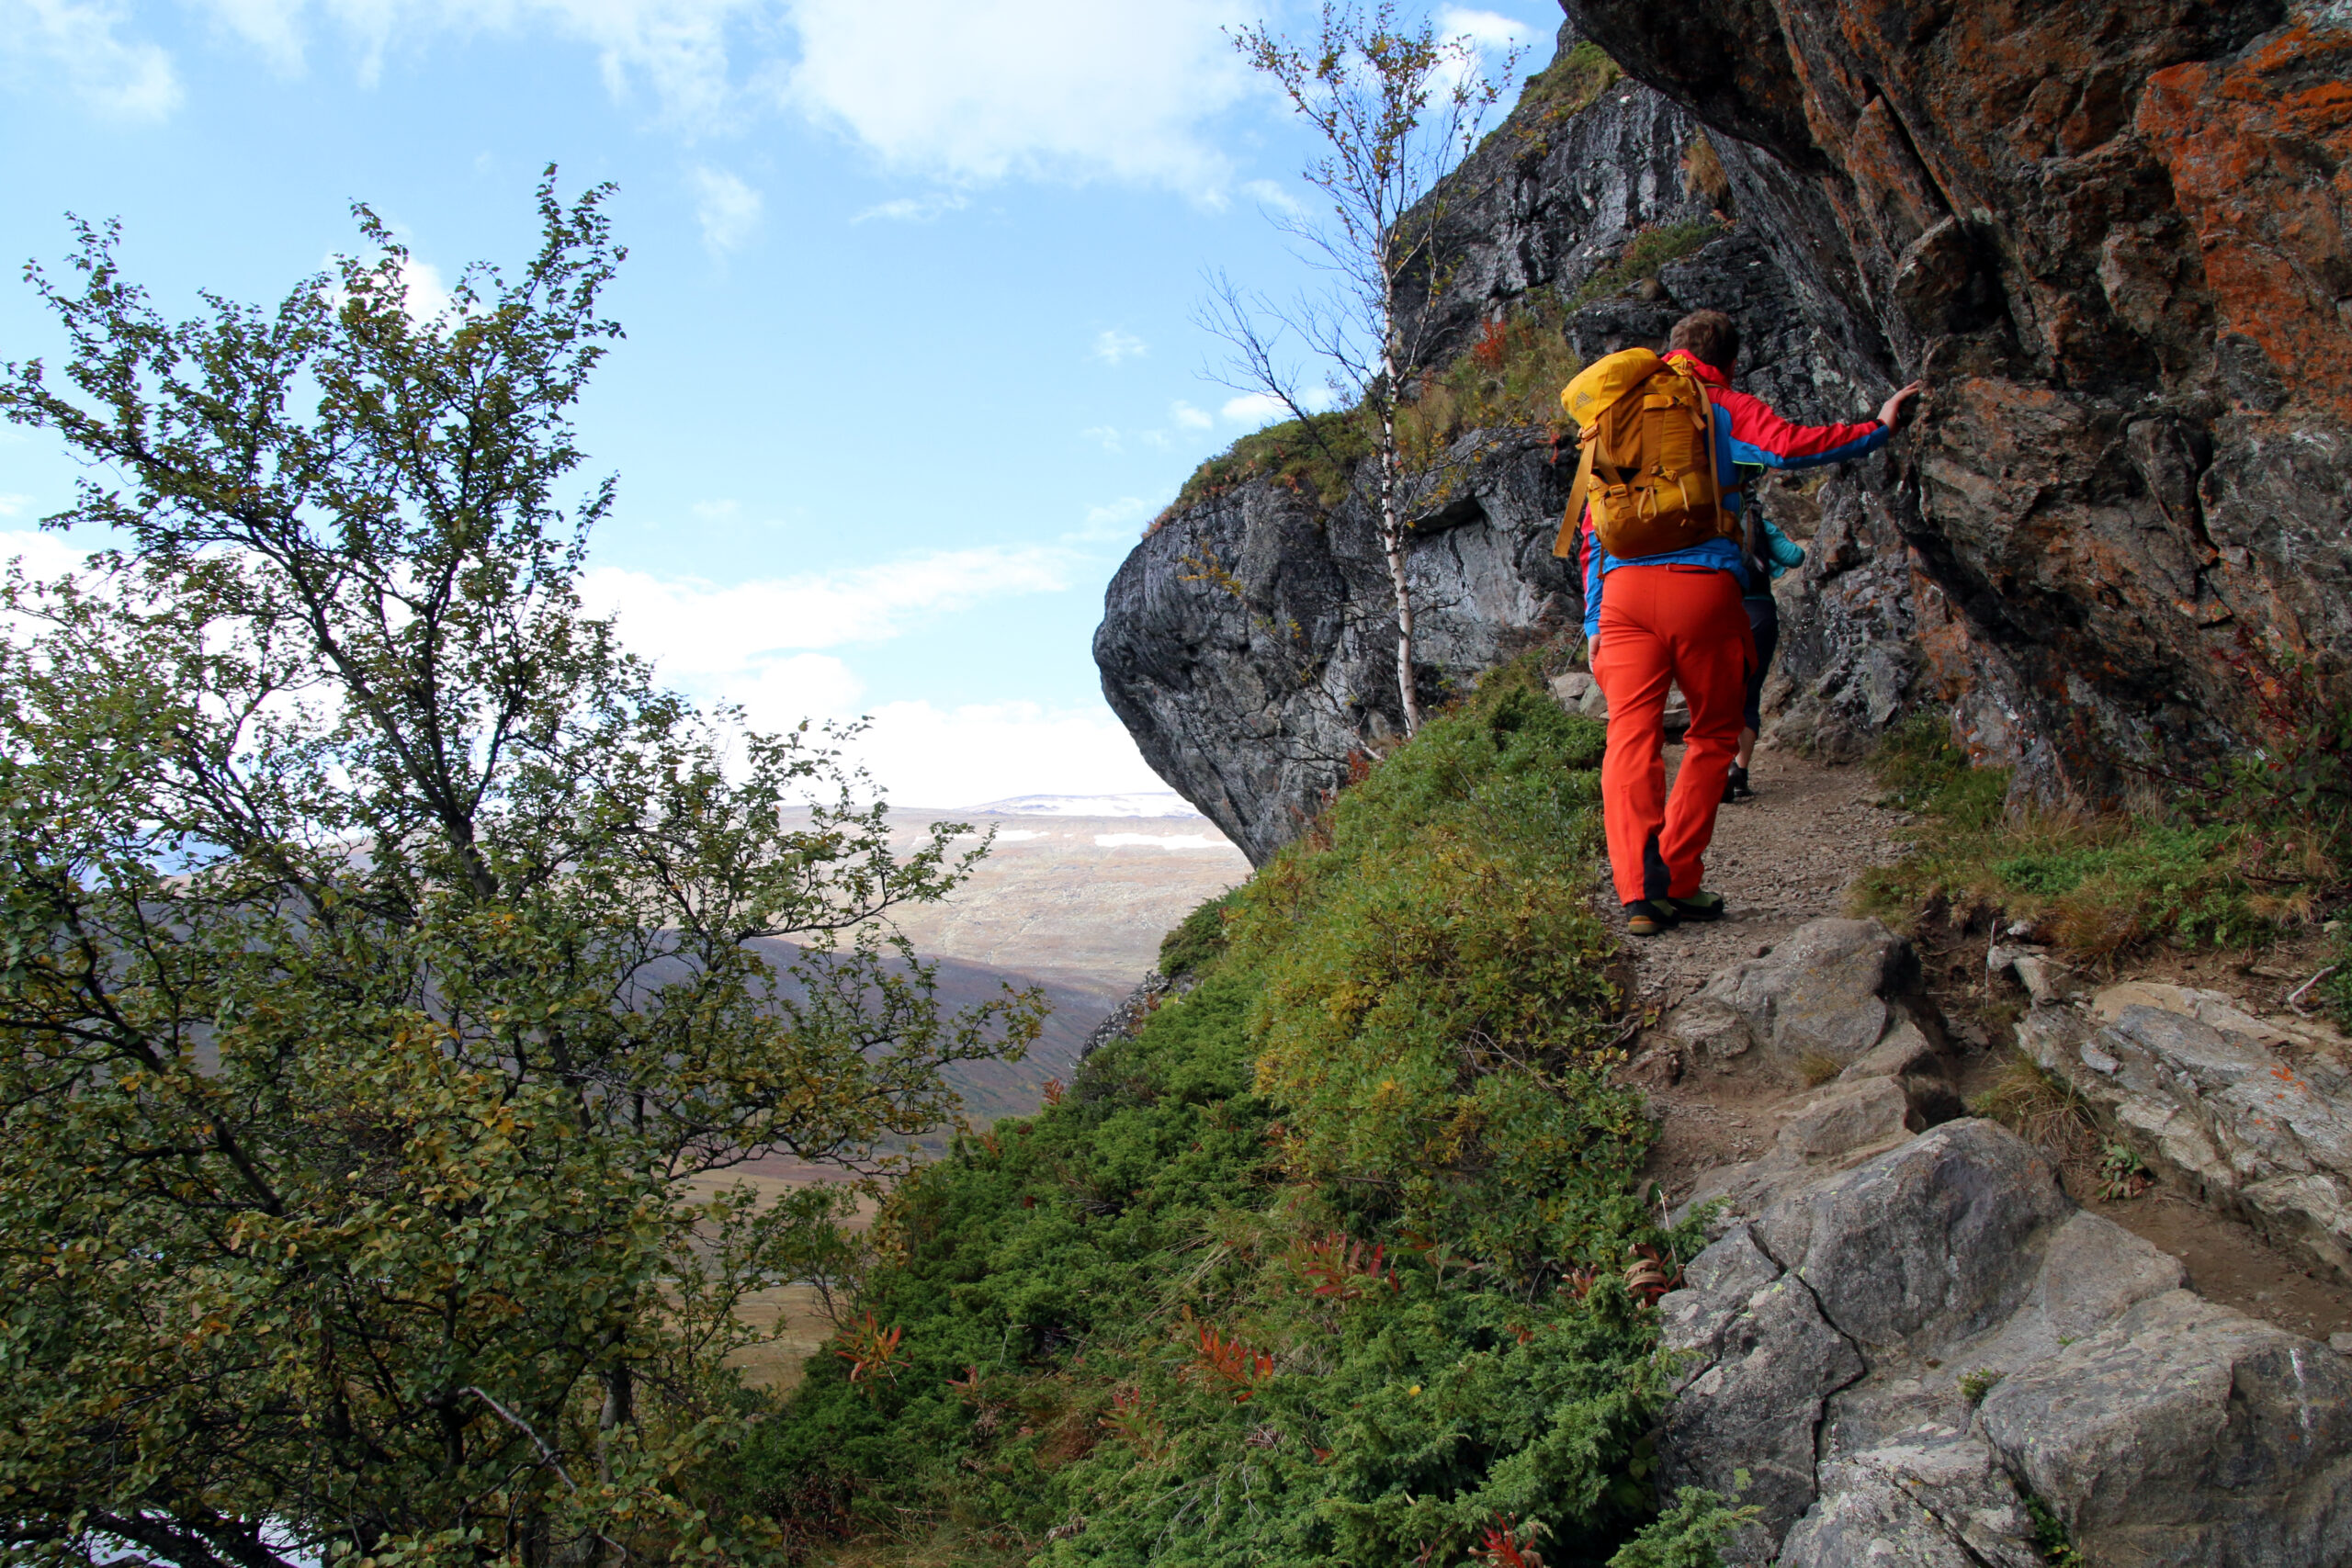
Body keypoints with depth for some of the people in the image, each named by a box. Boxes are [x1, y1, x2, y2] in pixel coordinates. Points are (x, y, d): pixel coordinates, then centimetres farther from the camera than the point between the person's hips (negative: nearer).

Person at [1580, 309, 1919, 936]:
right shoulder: (1725, 407, 11)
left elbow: (1594, 527, 18)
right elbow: (1785, 446, -10)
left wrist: (1593, 619, 18)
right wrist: (1877, 430, 2)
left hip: (1625, 586, 3)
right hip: (1703, 584, -3)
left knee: (1630, 737, -4)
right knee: (1714, 735, 11)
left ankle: (1639, 889, -17)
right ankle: (1678, 881, 8)